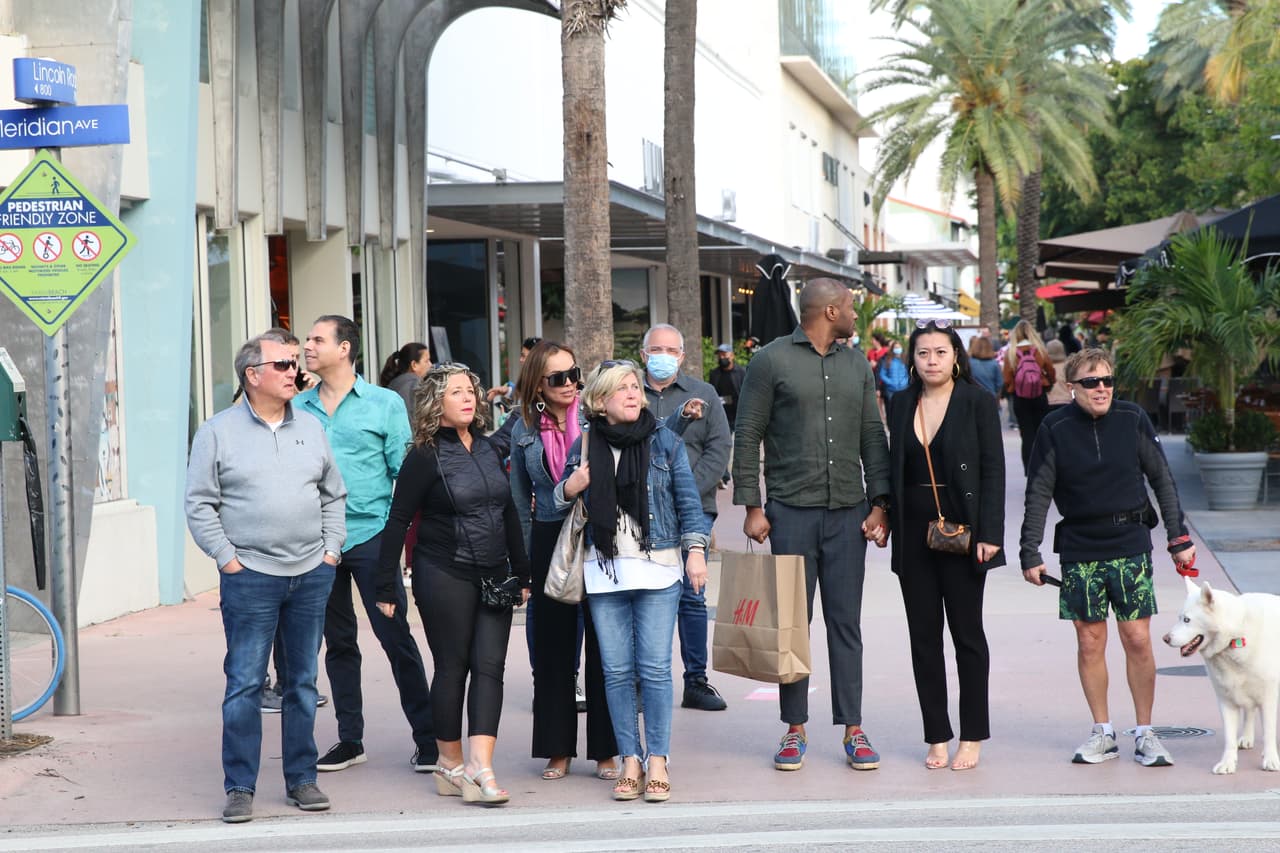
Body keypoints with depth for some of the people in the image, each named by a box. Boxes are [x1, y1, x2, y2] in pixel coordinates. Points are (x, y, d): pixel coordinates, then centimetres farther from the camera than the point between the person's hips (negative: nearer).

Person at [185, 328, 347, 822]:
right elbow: (200, 505, -2)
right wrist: (227, 559, -8)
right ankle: (240, 788, 3)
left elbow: (334, 495, 17)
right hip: (250, 577, -4)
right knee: (244, 684, -4)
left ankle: (301, 780, 18)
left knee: (304, 682, 9)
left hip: (312, 576, 4)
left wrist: (331, 550, 7)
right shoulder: (218, 432, -1)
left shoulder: (310, 429, 12)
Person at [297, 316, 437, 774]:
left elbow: (405, 470, 0)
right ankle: (349, 740, 18)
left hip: (371, 534, -4)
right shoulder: (299, 408, 10)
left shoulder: (384, 404, 1)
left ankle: (427, 737, 3)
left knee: (395, 636, -4)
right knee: (338, 641, 10)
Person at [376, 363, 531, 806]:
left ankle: (480, 767, -10)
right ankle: (450, 765, 15)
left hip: (493, 575, 5)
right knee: (453, 667, 3)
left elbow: (509, 512, 16)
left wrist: (521, 573, 15)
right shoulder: (426, 457, -8)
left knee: (489, 666, -5)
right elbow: (398, 521, -6)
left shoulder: (488, 448, 9)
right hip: (444, 577, -5)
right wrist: (387, 586, -8)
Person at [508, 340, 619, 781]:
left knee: (602, 645, 1)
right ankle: (558, 749, 17)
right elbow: (521, 499, 12)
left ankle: (606, 749, 10)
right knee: (552, 648, 7)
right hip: (549, 542, 2)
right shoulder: (525, 429, 5)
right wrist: (522, 559, 10)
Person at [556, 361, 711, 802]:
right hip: (604, 570, 2)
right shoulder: (584, 446, 7)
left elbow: (688, 500, 6)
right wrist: (569, 489, -6)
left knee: (654, 667, -5)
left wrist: (696, 550, -3)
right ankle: (631, 760, 9)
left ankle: (657, 760, 2)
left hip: (656, 567, -2)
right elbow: (559, 503, 17)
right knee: (617, 670, 2)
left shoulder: (665, 442, 4)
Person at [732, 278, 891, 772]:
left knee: (846, 623, 5)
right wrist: (751, 506, -7)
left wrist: (879, 502, 3)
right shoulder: (772, 361, -1)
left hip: (848, 512, 3)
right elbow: (747, 437, -2)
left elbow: (873, 437, 13)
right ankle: (795, 730, 10)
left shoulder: (856, 366, 13)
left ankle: (853, 731, 9)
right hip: (791, 510, -3)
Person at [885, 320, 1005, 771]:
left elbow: (993, 469, -6)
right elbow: (894, 468, 13)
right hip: (914, 532, 4)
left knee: (967, 632, 3)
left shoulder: (978, 402, -3)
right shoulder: (901, 404, 9)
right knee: (924, 635, 6)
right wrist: (888, 521, 5)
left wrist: (989, 533, -13)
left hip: (961, 530, -4)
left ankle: (972, 737, 11)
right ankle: (937, 736, 13)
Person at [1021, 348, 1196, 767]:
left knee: (1138, 640, -1)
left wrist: (1179, 538, 5)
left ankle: (1145, 733, 12)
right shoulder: (1055, 429, -4)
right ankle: (1102, 732, 17)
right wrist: (1030, 554, -4)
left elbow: (1162, 479, 6)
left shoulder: (1132, 419, -2)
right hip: (1079, 550, 0)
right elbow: (1038, 494, 0)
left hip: (1131, 545, 0)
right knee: (1090, 643, 4)